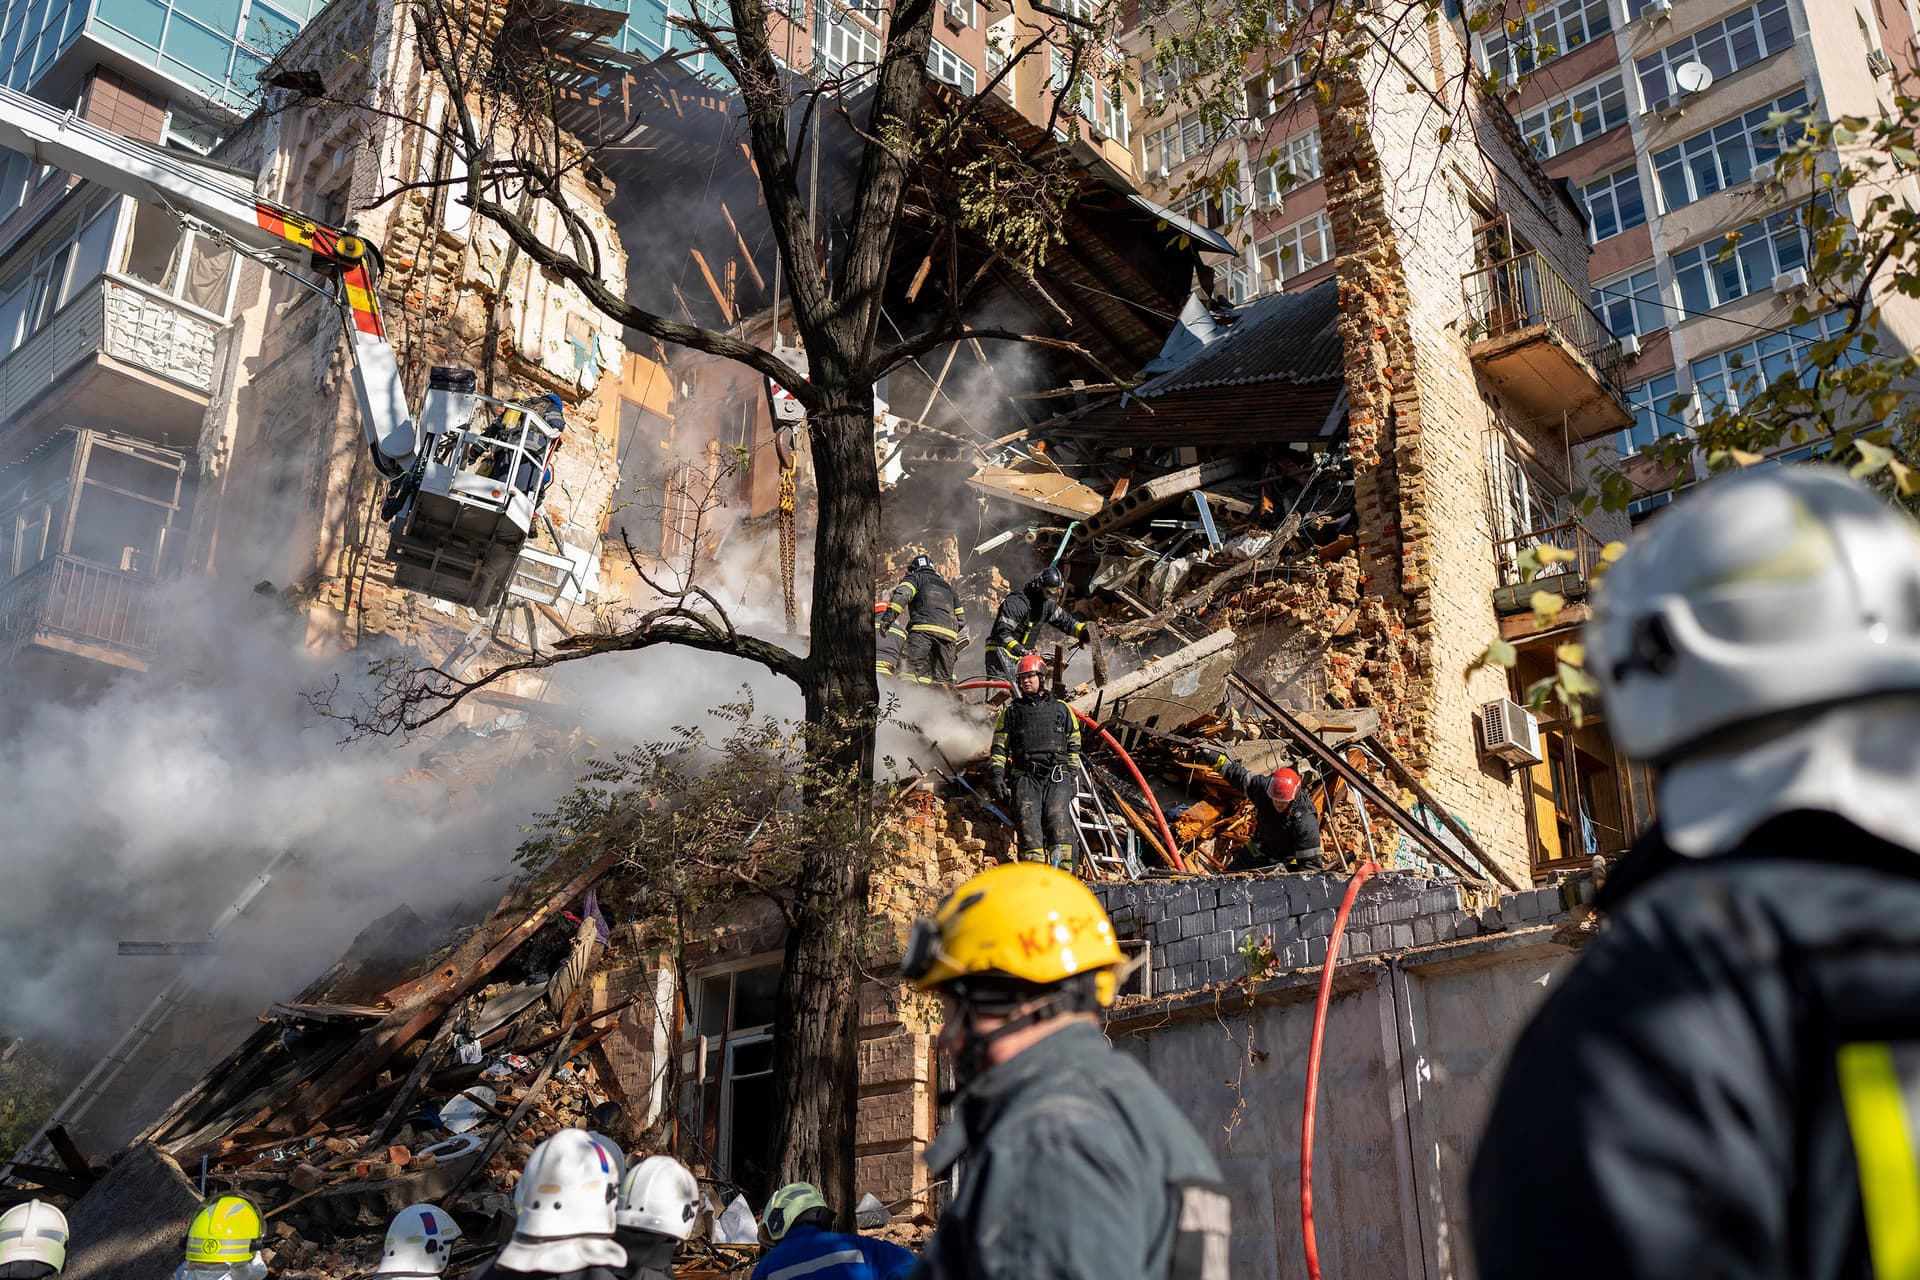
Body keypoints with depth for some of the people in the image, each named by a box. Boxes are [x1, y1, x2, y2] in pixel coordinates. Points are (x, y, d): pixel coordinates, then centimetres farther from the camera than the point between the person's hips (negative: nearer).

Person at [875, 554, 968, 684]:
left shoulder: (915, 577, 21)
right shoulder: (948, 586, 37)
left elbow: (902, 594, -3)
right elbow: (961, 619, 32)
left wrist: (889, 615, -14)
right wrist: (956, 648, 34)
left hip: (923, 627, -5)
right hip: (949, 632, 5)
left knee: (910, 670, -19)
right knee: (943, 678, 7)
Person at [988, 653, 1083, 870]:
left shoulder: (1061, 709, 21)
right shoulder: (1011, 711, 21)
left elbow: (1074, 746, 22)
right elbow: (999, 747, 16)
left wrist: (1073, 776, 11)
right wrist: (996, 776, 2)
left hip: (1057, 775, -1)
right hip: (1026, 776, 1)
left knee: (1057, 816, -22)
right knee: (1028, 819, -19)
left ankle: (1063, 873, -25)